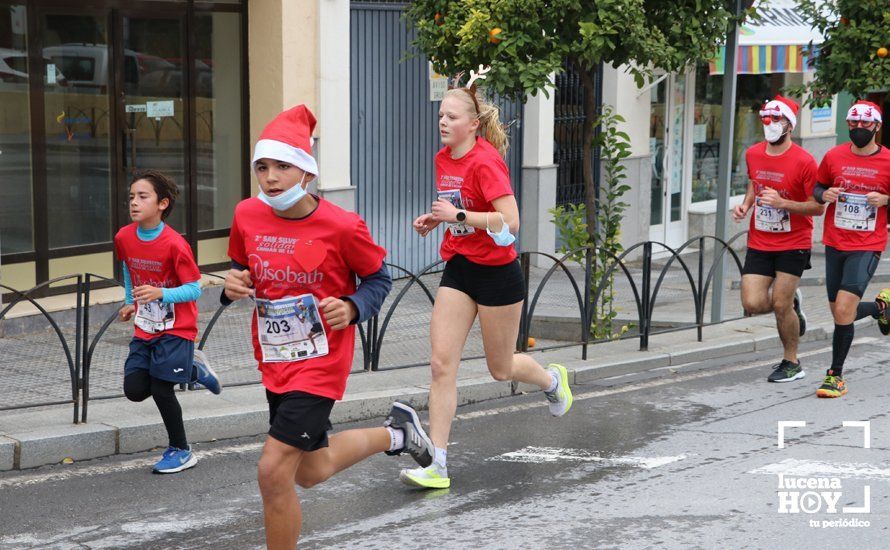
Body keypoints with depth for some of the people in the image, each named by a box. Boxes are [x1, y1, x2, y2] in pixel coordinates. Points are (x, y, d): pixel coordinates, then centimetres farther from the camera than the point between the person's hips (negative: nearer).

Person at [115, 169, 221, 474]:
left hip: (176, 329, -6)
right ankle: (193, 369, 23)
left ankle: (181, 451, 13)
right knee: (134, 390, -2)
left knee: (161, 389, -9)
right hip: (144, 329, 6)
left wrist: (161, 294, -32)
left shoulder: (174, 244, -22)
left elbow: (194, 289, -18)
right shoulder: (124, 238, -3)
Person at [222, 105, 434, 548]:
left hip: (321, 361, -6)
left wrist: (352, 308, -20)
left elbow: (378, 278, -2)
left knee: (273, 472, -15)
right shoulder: (246, 216, -5)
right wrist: (233, 287, -9)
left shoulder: (342, 226, -17)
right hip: (274, 362, 6)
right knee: (311, 471, 22)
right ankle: (395, 434, 47)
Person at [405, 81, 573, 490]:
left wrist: (459, 215, -28)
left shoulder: (485, 161, -18)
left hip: (496, 272, -7)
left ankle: (552, 379, 45)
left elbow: (510, 222, -25)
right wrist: (433, 220, 4)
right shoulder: (443, 159, 6)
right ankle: (437, 465, -4)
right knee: (441, 364, -6)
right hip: (458, 269, 7)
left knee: (501, 368, 10)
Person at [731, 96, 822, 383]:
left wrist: (782, 203, -25)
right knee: (753, 304, -6)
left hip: (793, 244, -5)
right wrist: (746, 204, 2)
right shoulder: (753, 154, 2)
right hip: (759, 243, 5)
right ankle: (792, 303, 27)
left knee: (780, 305, -5)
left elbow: (818, 207, -11)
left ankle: (791, 363, 16)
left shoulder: (804, 161, -15)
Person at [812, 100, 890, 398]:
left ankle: (836, 375, -2)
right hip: (835, 244, 4)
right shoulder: (834, 156, 3)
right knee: (840, 312, 12)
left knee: (844, 309, -16)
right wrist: (824, 194, -6)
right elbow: (817, 187, 16)